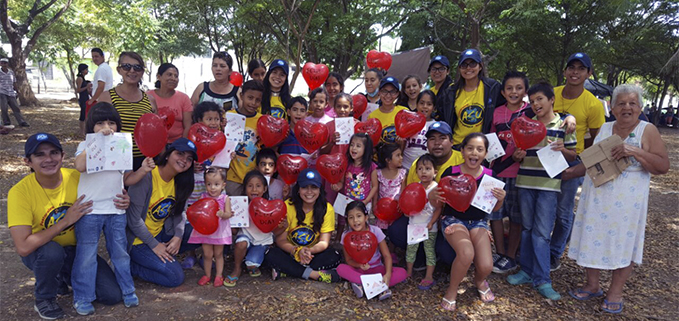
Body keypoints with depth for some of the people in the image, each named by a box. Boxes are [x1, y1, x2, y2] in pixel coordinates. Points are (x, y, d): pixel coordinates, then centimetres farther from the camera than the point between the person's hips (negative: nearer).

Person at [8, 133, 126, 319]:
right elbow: (23, 247, -28)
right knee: (52, 252, -38)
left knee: (113, 295, -10)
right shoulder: (20, 192, -22)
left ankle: (63, 278, 18)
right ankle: (43, 299, -6)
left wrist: (122, 202, -25)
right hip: (40, 253, -2)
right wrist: (66, 221, -31)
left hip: (76, 249, 3)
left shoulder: (77, 178, -15)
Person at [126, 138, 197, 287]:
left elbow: (177, 214, 6)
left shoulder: (179, 182, 0)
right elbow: (134, 220, -21)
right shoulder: (146, 177, -22)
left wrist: (178, 236, -12)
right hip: (138, 240, -7)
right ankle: (129, 265, 1)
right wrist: (154, 245, -16)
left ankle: (163, 255, 5)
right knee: (175, 277, -17)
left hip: (160, 234, 7)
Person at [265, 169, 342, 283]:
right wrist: (297, 251, -32)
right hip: (290, 252, 0)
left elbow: (324, 242, -13)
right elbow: (280, 240, -12)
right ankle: (316, 274, -25)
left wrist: (310, 251, -35)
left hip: (314, 253, 1)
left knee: (334, 257, -28)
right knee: (271, 255, -29)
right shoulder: (287, 206, -13)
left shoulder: (327, 209, -11)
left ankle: (287, 270, -21)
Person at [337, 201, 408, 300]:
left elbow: (386, 255, -13)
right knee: (341, 268, -32)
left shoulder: (376, 231, -14)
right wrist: (359, 265, -29)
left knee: (402, 273, -24)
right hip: (358, 269, 0)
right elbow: (349, 260, -7)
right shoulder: (346, 235, -12)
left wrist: (388, 275, -29)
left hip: (377, 268, 0)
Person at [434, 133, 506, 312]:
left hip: (478, 221, 3)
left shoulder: (489, 175, -6)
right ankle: (451, 290, -3)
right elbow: (439, 202, -5)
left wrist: (501, 199, -16)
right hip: (453, 219, -3)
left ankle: (479, 281, 24)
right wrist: (433, 196, -28)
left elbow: (494, 208, 7)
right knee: (466, 253, -33)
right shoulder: (451, 173, -14)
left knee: (486, 266, -18)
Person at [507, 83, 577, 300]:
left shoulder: (563, 126, 1)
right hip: (525, 182, 4)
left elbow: (572, 156, 3)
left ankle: (542, 279, 4)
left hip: (548, 184, -3)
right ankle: (527, 271, 22)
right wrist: (517, 156, -7)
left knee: (542, 232, -4)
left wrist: (562, 150, -18)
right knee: (526, 228, 11)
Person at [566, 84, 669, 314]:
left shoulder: (647, 131, -3)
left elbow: (663, 166, -11)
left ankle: (615, 293, 20)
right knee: (593, 239, 8)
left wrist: (635, 152, -22)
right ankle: (592, 286, 25)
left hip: (625, 202, -4)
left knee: (622, 243, 5)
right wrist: (568, 172, 9)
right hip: (595, 198, 4)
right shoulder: (604, 129, 9)